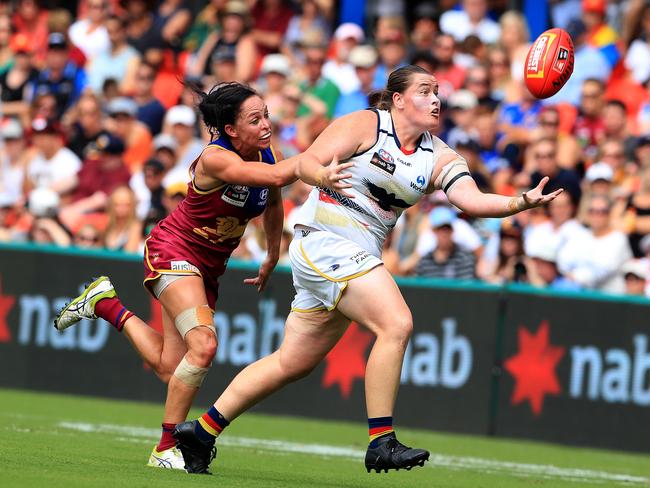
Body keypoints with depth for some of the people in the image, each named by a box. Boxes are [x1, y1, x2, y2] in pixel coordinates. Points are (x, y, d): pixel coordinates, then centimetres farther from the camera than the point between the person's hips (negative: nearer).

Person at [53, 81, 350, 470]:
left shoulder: (270, 156, -4)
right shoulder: (215, 159, -26)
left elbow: (273, 205, 16)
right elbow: (276, 176, -43)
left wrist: (272, 261, 24)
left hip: (208, 267, 8)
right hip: (173, 252, -8)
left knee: (171, 369, 5)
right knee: (204, 345, -26)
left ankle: (106, 304, 26)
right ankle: (166, 449, -14)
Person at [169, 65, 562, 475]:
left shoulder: (439, 158, 9)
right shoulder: (365, 125, -6)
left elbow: (472, 199, -5)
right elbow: (307, 162, -12)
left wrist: (521, 202, -22)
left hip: (357, 260, 8)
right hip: (325, 242, -8)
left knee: (292, 363, 12)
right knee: (396, 324, -22)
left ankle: (203, 430, 22)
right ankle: (381, 442, -20)